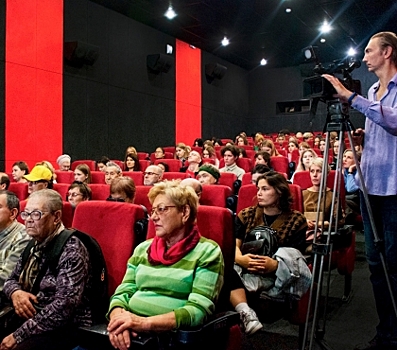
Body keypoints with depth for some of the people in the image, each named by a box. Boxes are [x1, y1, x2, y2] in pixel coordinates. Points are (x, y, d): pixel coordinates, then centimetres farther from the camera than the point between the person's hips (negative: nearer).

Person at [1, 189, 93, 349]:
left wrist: (19, 335, -20)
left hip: (63, 328, -7)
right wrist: (15, 292, -7)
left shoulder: (71, 250, -17)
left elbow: (65, 306, -25)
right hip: (30, 319, 7)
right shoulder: (34, 245, 7)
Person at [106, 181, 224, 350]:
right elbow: (123, 292, 8)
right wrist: (118, 318, -12)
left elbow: (198, 310, -11)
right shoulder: (143, 248, 12)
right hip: (129, 334, 5)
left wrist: (146, 322, -20)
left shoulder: (207, 251, -3)